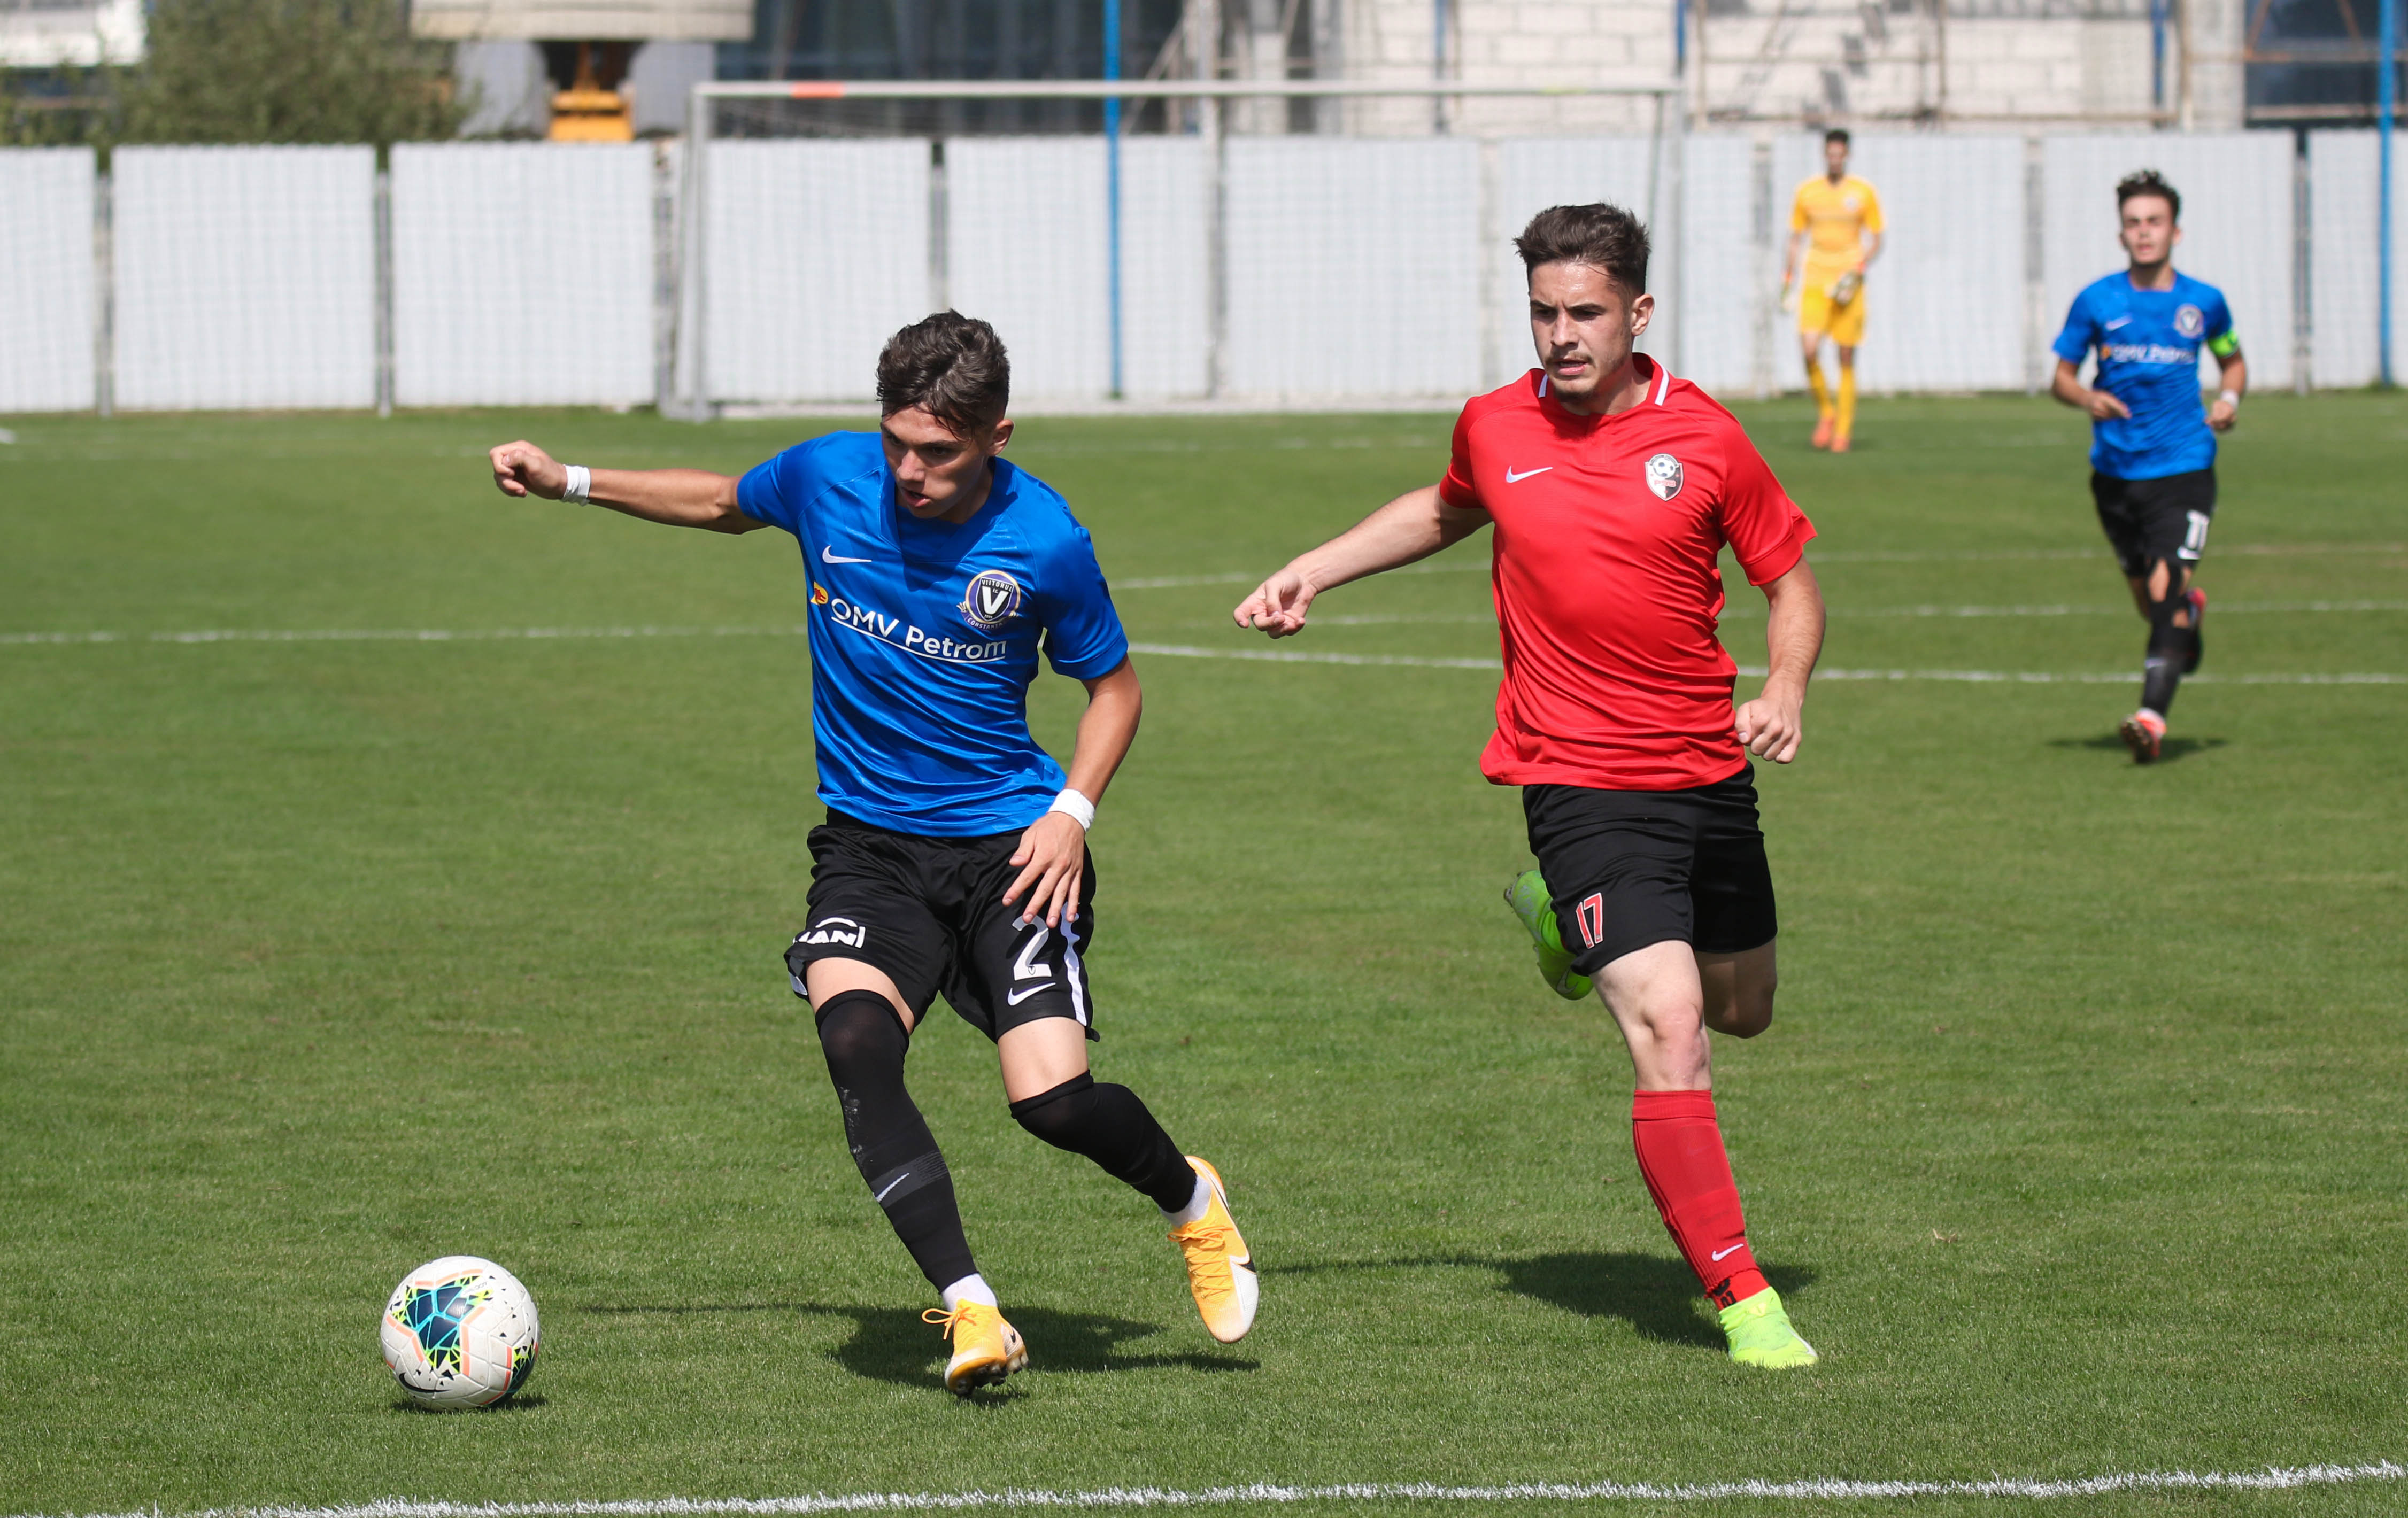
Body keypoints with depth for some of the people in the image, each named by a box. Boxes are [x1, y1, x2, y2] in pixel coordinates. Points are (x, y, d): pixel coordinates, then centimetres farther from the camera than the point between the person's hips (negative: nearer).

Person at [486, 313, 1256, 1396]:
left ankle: (1192, 1203, 20)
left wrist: (1072, 813, -10)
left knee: (1052, 1099, -15)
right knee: (856, 1044, -27)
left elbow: (1112, 684, 5)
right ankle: (970, 1312, -28)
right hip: (868, 845, 2)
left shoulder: (1043, 542, -12)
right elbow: (725, 504, 19)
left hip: (1006, 846, -2)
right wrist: (568, 483, 15)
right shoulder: (827, 477, -5)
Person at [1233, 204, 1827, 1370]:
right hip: (1581, 782, -3)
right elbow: (1450, 509, 22)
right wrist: (1312, 571, 18)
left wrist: (1784, 690, -12)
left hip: (1710, 772, 3)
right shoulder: (1495, 429, -2)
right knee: (1668, 1035, -17)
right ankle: (1739, 1297, -11)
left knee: (1741, 1009, 23)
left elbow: (1790, 576, 6)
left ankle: (1564, 921, 49)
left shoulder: (1702, 437, -6)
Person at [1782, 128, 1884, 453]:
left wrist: (1858, 270, -12)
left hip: (1848, 284, -1)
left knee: (1847, 361, -1)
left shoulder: (1863, 192, 1)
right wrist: (1787, 281, 7)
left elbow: (1877, 241, 5)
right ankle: (1825, 412, 6)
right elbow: (1795, 239, 14)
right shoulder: (1806, 192, 6)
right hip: (1814, 284, 1)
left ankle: (1843, 430, 8)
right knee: (1809, 350, -16)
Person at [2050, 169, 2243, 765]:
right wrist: (2087, 398, -16)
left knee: (2165, 590, -18)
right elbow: (2061, 378, 6)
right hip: (2116, 469, 2)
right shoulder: (2097, 302, 0)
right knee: (2146, 598, 13)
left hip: (2183, 469, -2)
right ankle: (2191, 610, 49)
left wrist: (2230, 397, -3)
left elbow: (2233, 360, 19)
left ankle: (2153, 715, -20)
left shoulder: (2204, 302, 1)